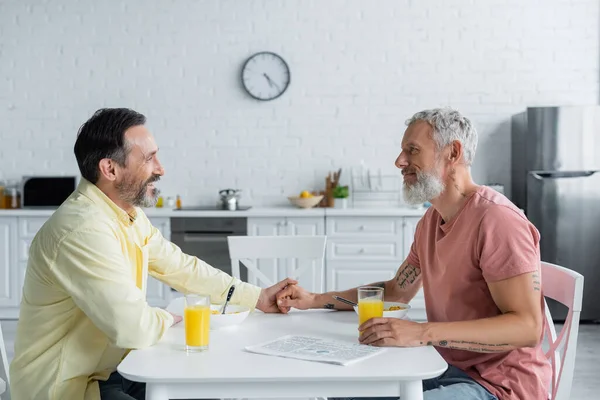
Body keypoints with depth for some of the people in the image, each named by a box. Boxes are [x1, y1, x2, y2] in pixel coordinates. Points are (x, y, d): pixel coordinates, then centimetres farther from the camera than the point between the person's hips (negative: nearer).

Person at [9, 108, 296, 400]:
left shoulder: (128, 213, 5)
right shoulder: (84, 229, -27)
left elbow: (181, 267, 14)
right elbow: (134, 327, -30)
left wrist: (256, 297, 11)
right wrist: (168, 319, -8)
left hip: (109, 370, 9)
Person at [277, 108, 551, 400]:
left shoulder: (495, 219, -21)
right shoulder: (431, 220, 9)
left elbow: (528, 326, -26)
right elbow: (398, 291, 21)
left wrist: (423, 333, -34)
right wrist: (314, 300, 11)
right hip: (450, 369, 8)